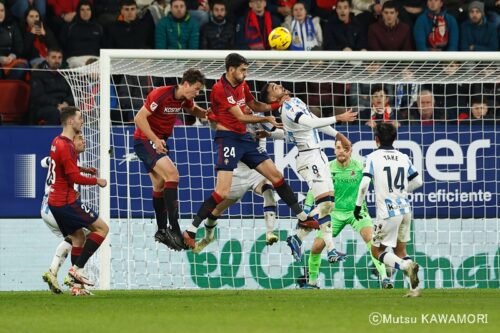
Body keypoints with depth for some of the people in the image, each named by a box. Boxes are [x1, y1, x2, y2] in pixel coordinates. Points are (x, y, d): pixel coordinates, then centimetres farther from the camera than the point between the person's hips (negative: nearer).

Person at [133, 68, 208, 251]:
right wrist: (155, 140, -26)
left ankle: (161, 231, 26)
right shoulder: (161, 95, -24)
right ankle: (174, 229, -28)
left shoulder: (184, 99, 1)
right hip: (144, 140, -10)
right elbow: (139, 118, -23)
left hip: (158, 142, 10)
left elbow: (194, 110, 23)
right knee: (172, 174, -23)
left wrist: (208, 114, 1)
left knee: (160, 186, 15)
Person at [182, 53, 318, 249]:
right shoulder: (220, 89, -17)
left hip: (244, 137, 8)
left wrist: (277, 104, 4)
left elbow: (255, 106, 20)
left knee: (276, 176, 10)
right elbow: (240, 117, -17)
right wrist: (267, 119, -11)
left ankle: (302, 218, 21)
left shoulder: (242, 85, 8)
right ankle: (190, 231, -12)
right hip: (228, 139, -8)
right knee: (222, 192, -18)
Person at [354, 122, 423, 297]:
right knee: (400, 250, 17)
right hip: (405, 209, 5)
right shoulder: (403, 158, 10)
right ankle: (414, 287, 2)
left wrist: (358, 205, -4)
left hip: (387, 212, -5)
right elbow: (418, 181, 14)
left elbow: (364, 184, -15)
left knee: (377, 250, 6)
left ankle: (406, 265, -20)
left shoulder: (373, 157, -4)